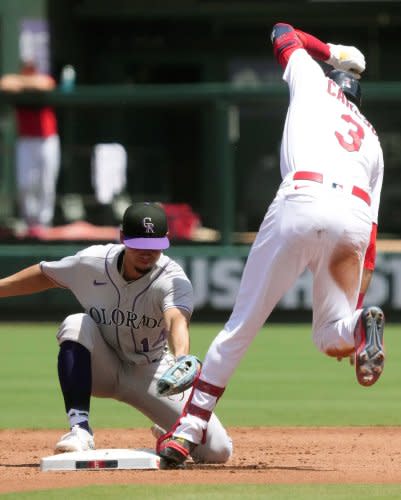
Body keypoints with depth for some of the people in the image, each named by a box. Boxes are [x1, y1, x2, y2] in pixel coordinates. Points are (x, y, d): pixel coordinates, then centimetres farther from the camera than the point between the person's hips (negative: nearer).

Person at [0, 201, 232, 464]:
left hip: (151, 373, -1)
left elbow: (177, 321, -47)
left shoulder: (173, 279, -26)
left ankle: (170, 431, 24)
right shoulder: (92, 262, -17)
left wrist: (181, 358, -67)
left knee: (218, 451, -13)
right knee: (75, 326, -32)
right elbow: (45, 275, 3)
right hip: (102, 369, 1)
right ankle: (80, 429, -31)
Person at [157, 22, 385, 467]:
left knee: (241, 325, 4)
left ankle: (188, 430, 1)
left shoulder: (313, 79, 26)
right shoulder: (371, 139, 33)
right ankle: (360, 328, -22)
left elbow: (282, 31, 46)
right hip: (356, 214, 3)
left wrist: (332, 53, 58)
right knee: (331, 339, 15)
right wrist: (357, 299, 18)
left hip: (303, 202, -3)